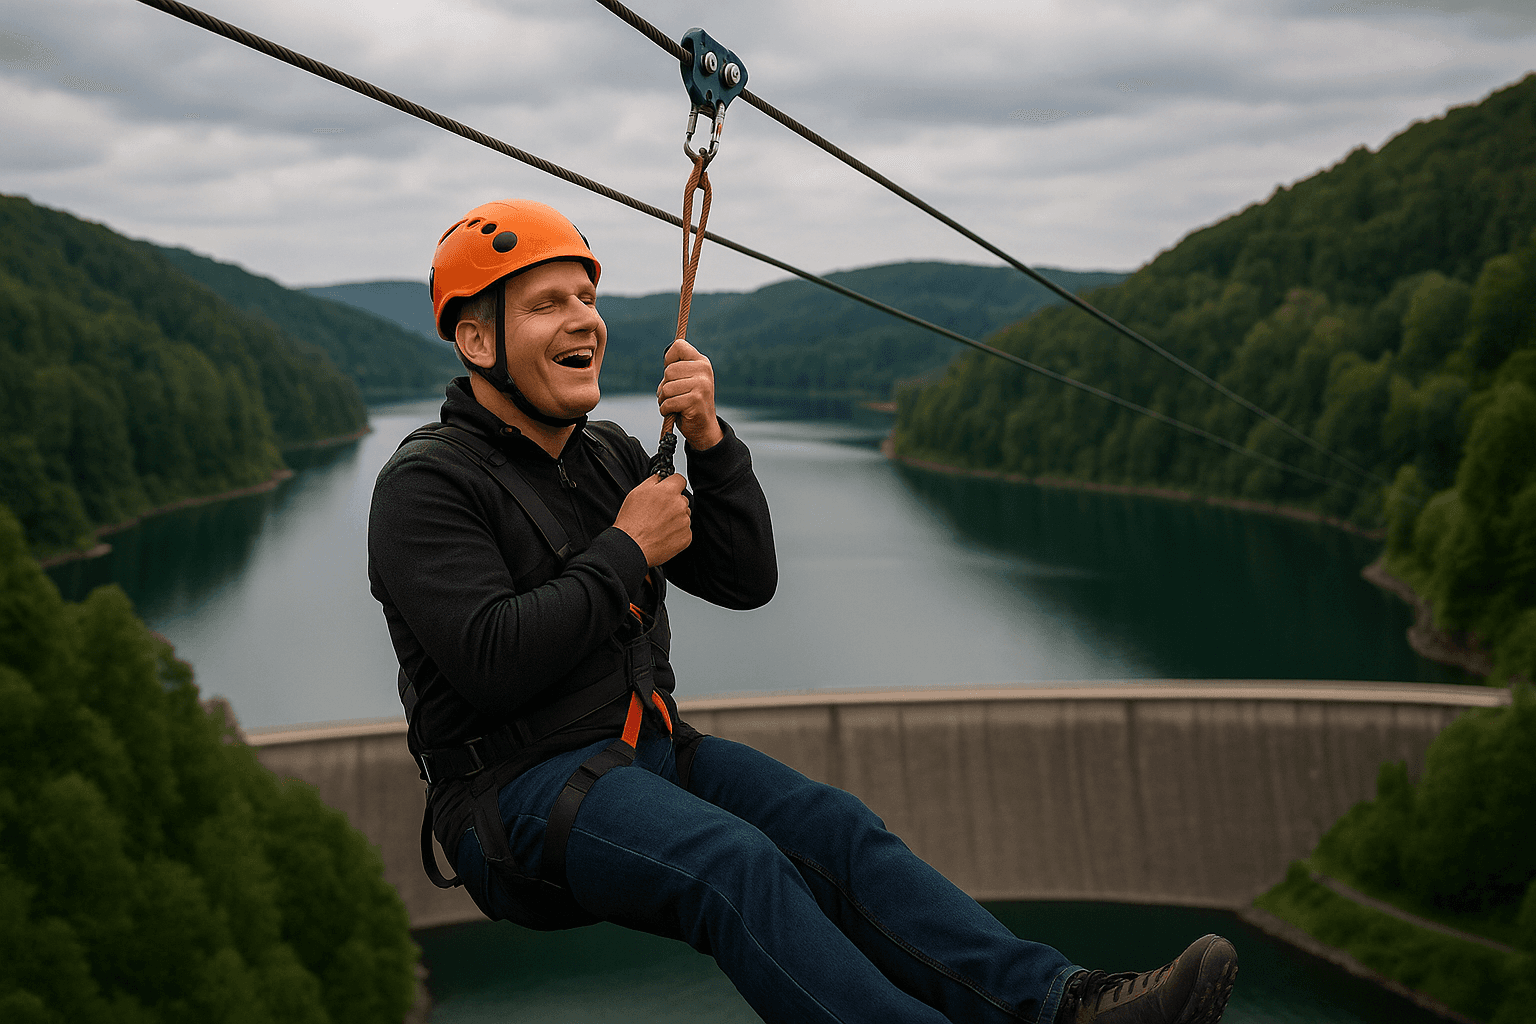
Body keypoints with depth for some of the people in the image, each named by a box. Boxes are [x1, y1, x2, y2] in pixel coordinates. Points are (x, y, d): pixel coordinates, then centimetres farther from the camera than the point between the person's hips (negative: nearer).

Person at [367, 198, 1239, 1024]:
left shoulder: (610, 456, 16)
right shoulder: (427, 487, -7)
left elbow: (748, 581, 10)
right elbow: (492, 663, -21)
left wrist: (709, 440, -4)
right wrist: (627, 552, -12)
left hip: (648, 747, 6)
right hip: (521, 785, -6)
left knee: (831, 827, -19)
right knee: (734, 863, -32)